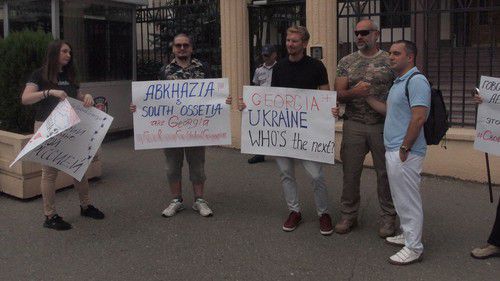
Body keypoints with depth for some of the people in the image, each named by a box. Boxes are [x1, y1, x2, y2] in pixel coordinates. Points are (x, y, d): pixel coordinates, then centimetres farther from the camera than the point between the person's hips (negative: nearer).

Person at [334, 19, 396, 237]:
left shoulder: (390, 61, 1)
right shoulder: (346, 62, 6)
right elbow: (339, 95, 1)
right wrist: (354, 92, -20)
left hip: (383, 126, -1)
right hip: (353, 126, 2)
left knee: (385, 172, 6)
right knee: (350, 172, 8)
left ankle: (388, 217, 20)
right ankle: (348, 215, 22)